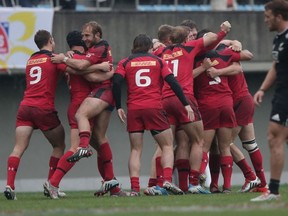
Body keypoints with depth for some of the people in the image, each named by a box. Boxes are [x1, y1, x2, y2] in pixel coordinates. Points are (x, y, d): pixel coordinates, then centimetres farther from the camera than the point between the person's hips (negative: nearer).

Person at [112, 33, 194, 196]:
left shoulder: (125, 63, 12)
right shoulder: (158, 61, 11)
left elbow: (116, 82, -3)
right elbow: (173, 82, 1)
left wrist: (119, 107, 2)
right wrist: (186, 104, 1)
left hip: (133, 109, 1)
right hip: (154, 108, -1)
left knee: (136, 150, 8)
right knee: (167, 146, 7)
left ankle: (134, 188, -6)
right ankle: (167, 180, -15)